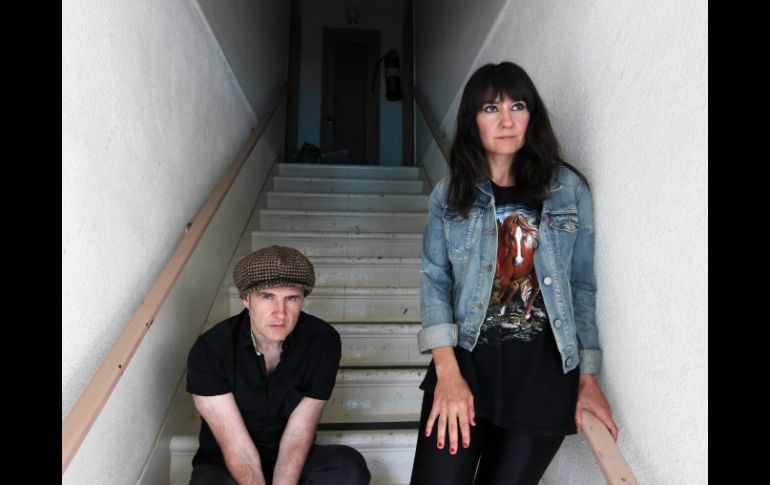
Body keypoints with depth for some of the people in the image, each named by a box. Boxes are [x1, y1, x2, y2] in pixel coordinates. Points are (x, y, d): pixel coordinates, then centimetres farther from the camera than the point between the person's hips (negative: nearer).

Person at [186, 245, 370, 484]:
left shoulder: (323, 341, -17)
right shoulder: (210, 350, -21)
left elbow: (297, 436, -16)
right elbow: (237, 446, -21)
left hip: (291, 465, 2)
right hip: (225, 466, -1)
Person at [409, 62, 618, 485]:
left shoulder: (568, 189, 2)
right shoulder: (450, 194, 4)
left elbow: (581, 286, 5)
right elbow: (435, 279, -1)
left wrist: (588, 377, 4)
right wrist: (447, 372, -12)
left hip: (545, 368, 0)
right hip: (467, 357, 0)